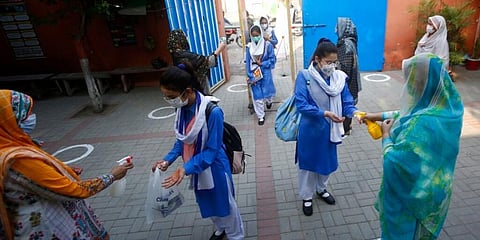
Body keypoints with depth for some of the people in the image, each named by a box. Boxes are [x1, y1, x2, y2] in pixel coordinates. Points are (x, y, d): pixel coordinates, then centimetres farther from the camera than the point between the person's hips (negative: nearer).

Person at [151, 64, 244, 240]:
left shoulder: (212, 112, -31)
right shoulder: (182, 108, -10)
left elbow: (212, 150, -25)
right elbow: (182, 139, 3)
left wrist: (186, 169, -32)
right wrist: (168, 159, -10)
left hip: (215, 167, -6)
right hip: (197, 166, 7)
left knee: (224, 203, 18)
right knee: (208, 203, 27)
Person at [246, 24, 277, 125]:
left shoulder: (268, 45, -8)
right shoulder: (249, 47, -2)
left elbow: (272, 60, -5)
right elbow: (248, 63, -1)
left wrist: (261, 63, -16)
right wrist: (250, 76, -8)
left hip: (265, 73, -1)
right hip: (254, 74, 1)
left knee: (267, 92, 12)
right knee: (257, 96, 3)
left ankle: (269, 101, 51)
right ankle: (261, 116, 18)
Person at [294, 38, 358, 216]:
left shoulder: (339, 77, -4)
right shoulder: (304, 76, -16)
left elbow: (347, 102, -5)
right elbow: (301, 105, -22)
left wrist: (355, 112, -26)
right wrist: (324, 113, -29)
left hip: (329, 129, 4)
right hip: (310, 129, -4)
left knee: (327, 160, 21)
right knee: (308, 162, 13)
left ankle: (321, 189, 48)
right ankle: (306, 196, 35)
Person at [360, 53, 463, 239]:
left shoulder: (423, 124, -39)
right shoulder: (447, 105, -10)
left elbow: (394, 162, -33)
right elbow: (408, 115, 7)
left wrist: (386, 135, -18)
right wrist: (378, 115, 11)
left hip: (411, 193, -8)